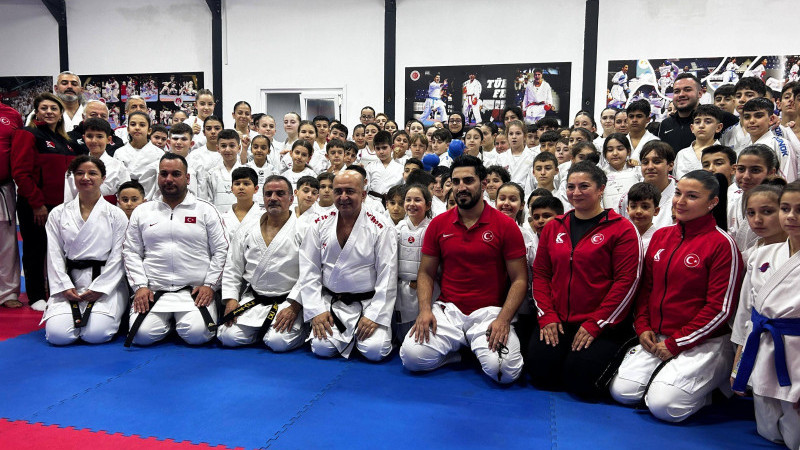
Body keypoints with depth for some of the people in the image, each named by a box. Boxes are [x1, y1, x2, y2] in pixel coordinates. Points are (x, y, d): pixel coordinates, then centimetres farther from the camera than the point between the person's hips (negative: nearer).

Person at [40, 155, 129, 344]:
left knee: (96, 334, -21)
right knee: (57, 334, -18)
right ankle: (77, 314, 13)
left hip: (107, 284, -2)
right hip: (70, 284, 2)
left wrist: (99, 289, -10)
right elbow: (54, 255, 7)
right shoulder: (58, 214, 11)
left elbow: (118, 257, -1)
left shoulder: (116, 215, 4)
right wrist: (65, 287, -6)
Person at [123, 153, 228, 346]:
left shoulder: (205, 210, 6)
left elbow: (220, 250, 3)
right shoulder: (142, 211, 13)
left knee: (196, 334, -23)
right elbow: (131, 252, 11)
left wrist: (210, 285, -6)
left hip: (195, 292, -2)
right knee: (142, 335, -19)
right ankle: (167, 321, 14)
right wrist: (140, 286, -1)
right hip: (153, 291, 2)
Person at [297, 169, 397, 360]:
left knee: (375, 350, -20)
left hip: (368, 303, -2)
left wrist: (375, 316, -14)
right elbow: (309, 271, 3)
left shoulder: (381, 228, -6)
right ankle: (347, 337, 15)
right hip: (330, 303, 3)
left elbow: (387, 276, -8)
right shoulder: (320, 225, 4)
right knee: (322, 348, -17)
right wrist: (316, 311, -6)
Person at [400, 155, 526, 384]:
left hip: (489, 312, -2)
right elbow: (426, 273, 9)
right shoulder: (438, 224, 5)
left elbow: (519, 279, -3)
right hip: (447, 310, 2)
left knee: (504, 371, -26)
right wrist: (425, 310, -8)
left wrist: (503, 319, -17)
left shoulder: (506, 225, -3)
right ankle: (461, 349, 7)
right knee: (412, 356, -21)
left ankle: (478, 347, 8)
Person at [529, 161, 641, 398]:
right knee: (539, 373, -11)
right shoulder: (553, 227, 11)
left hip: (603, 326, -4)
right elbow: (540, 273, 10)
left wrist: (595, 324, -14)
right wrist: (547, 316, -3)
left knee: (580, 379, -15)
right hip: (557, 323, 4)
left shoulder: (621, 229, -4)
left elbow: (626, 281, -10)